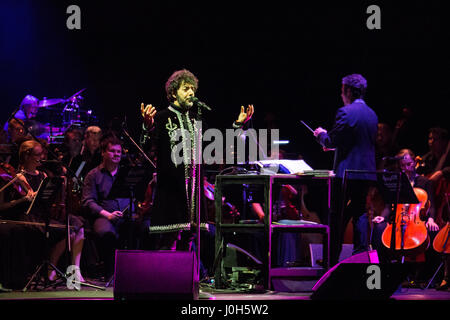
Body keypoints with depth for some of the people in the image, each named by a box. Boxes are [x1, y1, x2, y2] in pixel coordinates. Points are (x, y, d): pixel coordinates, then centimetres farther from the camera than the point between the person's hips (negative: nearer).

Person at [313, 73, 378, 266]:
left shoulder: (345, 112, -13)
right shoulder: (372, 115, 12)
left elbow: (331, 141, -15)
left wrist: (322, 134, 7)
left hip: (347, 172, -7)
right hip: (367, 172, 7)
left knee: (337, 217, 1)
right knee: (360, 214, 12)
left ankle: (332, 259, 3)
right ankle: (361, 255, 8)